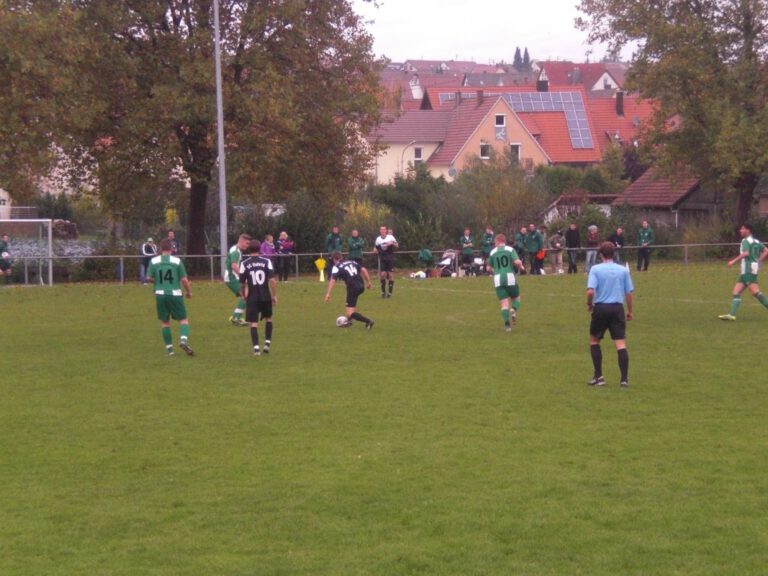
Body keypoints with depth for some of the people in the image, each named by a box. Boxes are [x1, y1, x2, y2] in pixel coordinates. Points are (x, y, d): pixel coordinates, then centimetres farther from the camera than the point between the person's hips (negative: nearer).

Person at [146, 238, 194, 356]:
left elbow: (149, 278, -1)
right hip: (175, 294, -2)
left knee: (165, 322, 13)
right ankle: (184, 340, -19)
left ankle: (169, 348, 11)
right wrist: (189, 291, 11)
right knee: (183, 320, 7)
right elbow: (184, 280, -5)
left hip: (160, 295, 2)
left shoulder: (153, 261, 0)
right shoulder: (177, 261, -4)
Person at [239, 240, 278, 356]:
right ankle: (267, 343, 15)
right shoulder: (266, 261, -2)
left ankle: (256, 348, -10)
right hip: (265, 296, 1)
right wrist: (274, 295, 0)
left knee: (253, 323, 1)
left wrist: (243, 294, 20)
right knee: (268, 319, 22)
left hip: (252, 297, -1)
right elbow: (272, 280, -8)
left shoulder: (244, 263, -1)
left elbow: (242, 282, 2)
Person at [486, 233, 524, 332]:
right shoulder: (510, 250, 3)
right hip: (510, 278, -1)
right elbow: (518, 262, -11)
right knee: (516, 298, 16)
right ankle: (514, 310, -16)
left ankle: (507, 324, -11)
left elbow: (489, 269, 16)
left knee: (504, 303, 2)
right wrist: (519, 267, 11)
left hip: (498, 279, 1)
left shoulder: (493, 252, 10)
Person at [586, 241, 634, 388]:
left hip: (600, 308, -1)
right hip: (617, 308, 2)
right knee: (621, 344, -1)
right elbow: (629, 293, 4)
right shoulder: (623, 270, 4)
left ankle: (598, 376, 13)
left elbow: (590, 291, -15)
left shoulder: (595, 269, -4)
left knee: (594, 340, 17)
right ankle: (624, 379, -8)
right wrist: (630, 311, 16)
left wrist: (589, 304, 4)